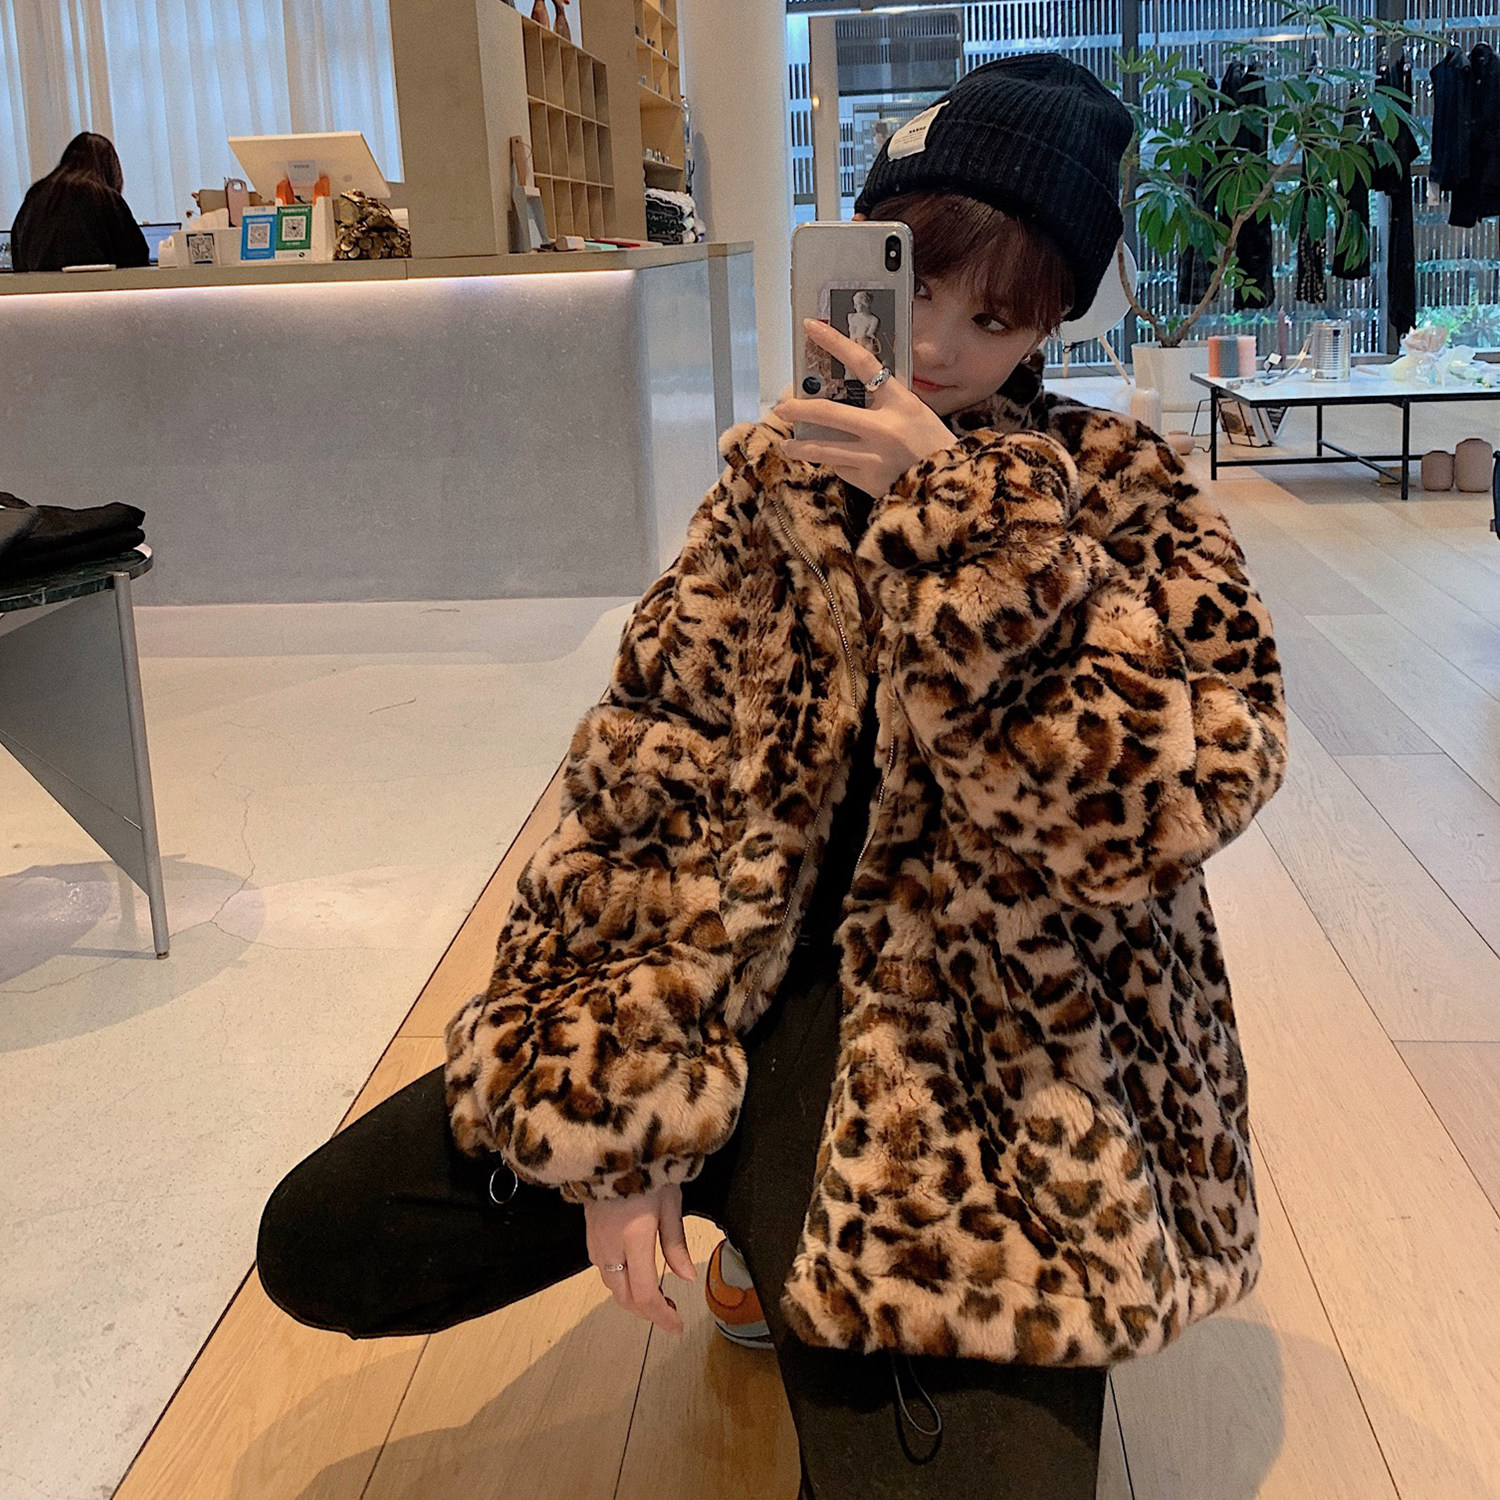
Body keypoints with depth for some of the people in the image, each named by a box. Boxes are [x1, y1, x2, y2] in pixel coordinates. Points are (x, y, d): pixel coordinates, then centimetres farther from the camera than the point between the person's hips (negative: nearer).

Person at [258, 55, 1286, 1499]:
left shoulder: (1121, 496, -3)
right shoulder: (776, 474, 6)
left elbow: (1183, 784, -22)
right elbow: (643, 779, -1)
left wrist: (959, 511, -26)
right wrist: (628, 1106, -10)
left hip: (991, 1077, -3)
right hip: (749, 993, 4)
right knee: (319, 1239, -1)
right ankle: (767, 1204, 16)